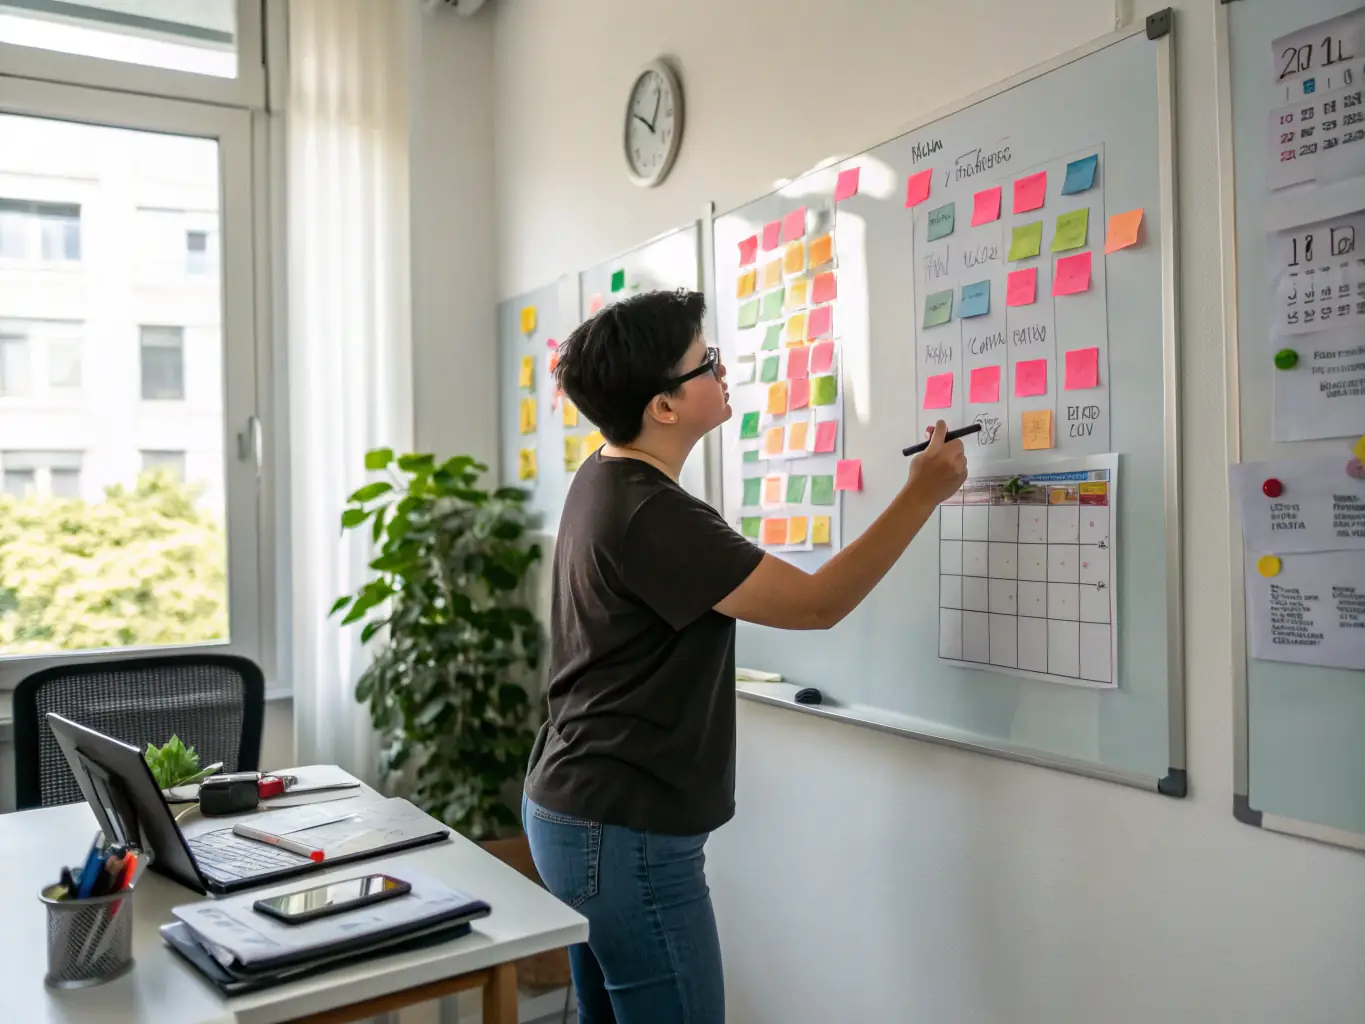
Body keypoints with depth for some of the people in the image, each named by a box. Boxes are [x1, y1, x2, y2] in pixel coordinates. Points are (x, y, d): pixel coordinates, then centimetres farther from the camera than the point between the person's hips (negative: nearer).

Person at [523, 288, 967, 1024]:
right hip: (624, 832, -10)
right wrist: (922, 495, -14)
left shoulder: (603, 480, 6)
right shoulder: (650, 516, -25)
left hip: (574, 809, 10)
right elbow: (815, 604, -20)